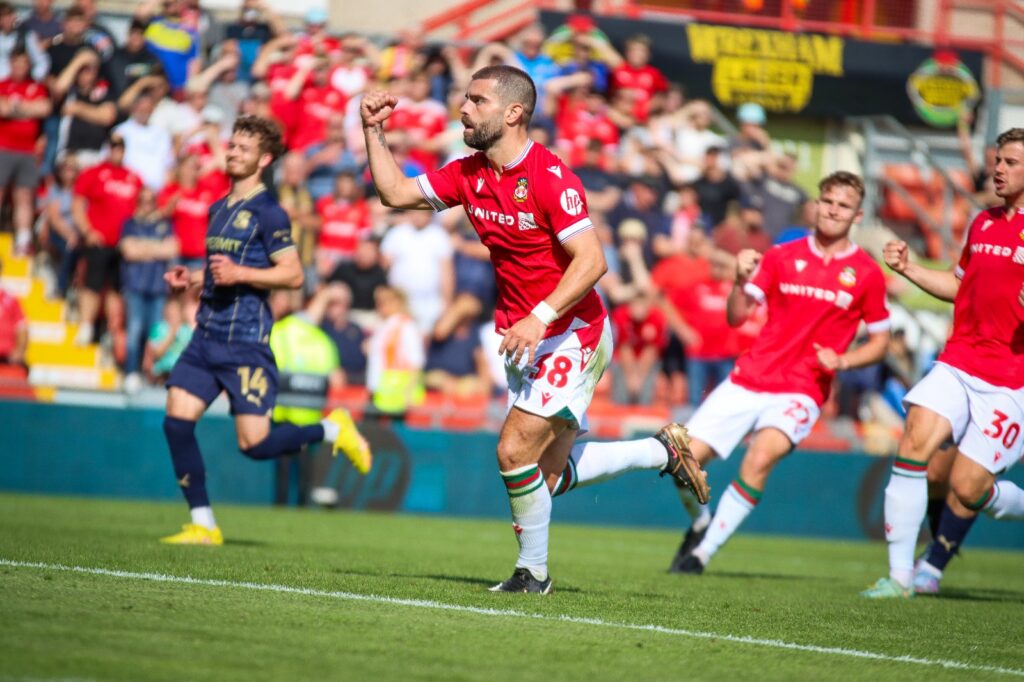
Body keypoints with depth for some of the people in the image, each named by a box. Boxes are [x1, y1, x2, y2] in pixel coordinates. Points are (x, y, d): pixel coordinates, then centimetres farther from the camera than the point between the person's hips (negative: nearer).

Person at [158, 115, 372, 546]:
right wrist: (193, 279, 15)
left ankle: (332, 430, 16)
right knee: (177, 420, -6)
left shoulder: (267, 212, -8)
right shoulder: (218, 209, 18)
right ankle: (203, 525, 2)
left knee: (254, 443, -10)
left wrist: (239, 274, -22)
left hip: (246, 339, -8)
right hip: (207, 333, 8)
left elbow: (293, 274, -13)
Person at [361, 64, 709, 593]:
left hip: (572, 336, -9)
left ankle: (532, 572, 3)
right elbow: (395, 193, 12)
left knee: (515, 450, -16)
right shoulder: (469, 174, 4)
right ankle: (662, 451, 30)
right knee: (548, 475, 11)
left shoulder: (550, 177, -19)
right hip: (524, 338, 9)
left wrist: (539, 318, -31)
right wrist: (373, 132, 2)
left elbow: (591, 261, -23)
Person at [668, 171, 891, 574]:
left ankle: (702, 553, -19)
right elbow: (736, 317, 2)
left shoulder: (866, 274, 2)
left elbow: (880, 341, 9)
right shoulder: (781, 257, 6)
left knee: (760, 458, -30)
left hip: (801, 391, -3)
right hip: (749, 379, 3)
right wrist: (741, 281, -17)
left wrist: (842, 360, -9)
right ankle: (700, 524, 26)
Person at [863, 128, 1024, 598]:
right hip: (958, 363, 5)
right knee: (915, 441, -16)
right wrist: (907, 268, 15)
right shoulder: (983, 224, 14)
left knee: (966, 489, -11)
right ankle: (900, 574, -11)